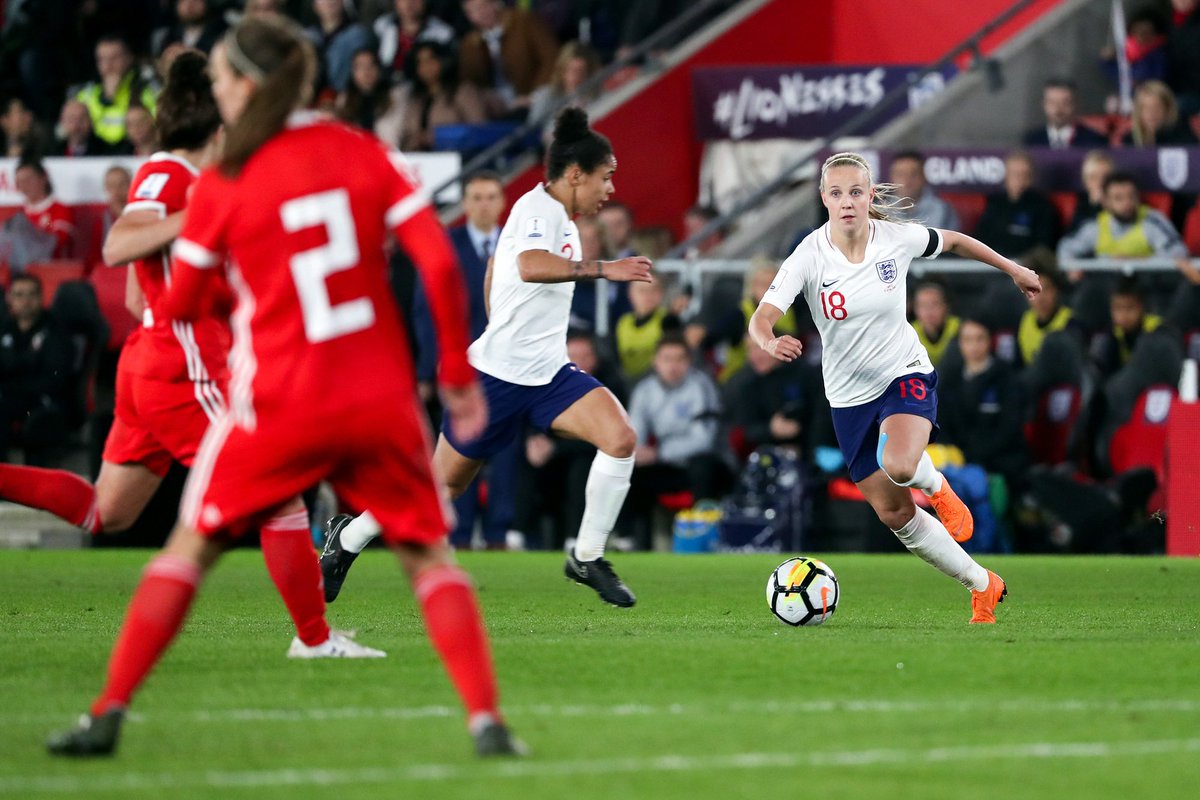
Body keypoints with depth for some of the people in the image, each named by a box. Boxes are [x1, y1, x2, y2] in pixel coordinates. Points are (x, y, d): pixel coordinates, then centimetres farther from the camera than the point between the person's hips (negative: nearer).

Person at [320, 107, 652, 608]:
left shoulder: (559, 217, 11)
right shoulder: (538, 208, -16)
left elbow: (495, 271, 27)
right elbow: (531, 266, -39)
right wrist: (601, 269, -43)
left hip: (548, 374, 8)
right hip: (498, 373, -8)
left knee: (620, 438, -16)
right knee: (444, 483, 6)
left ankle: (587, 558, -5)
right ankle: (346, 542, 27)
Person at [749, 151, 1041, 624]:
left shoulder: (897, 239, -14)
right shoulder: (809, 256, -17)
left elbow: (953, 242, 8)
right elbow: (761, 319, -25)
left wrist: (1013, 269, 20)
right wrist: (771, 343, -49)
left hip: (905, 373, -2)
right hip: (849, 396, 2)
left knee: (898, 465, -33)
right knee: (893, 514, 4)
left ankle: (935, 485, 5)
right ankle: (982, 587, 20)